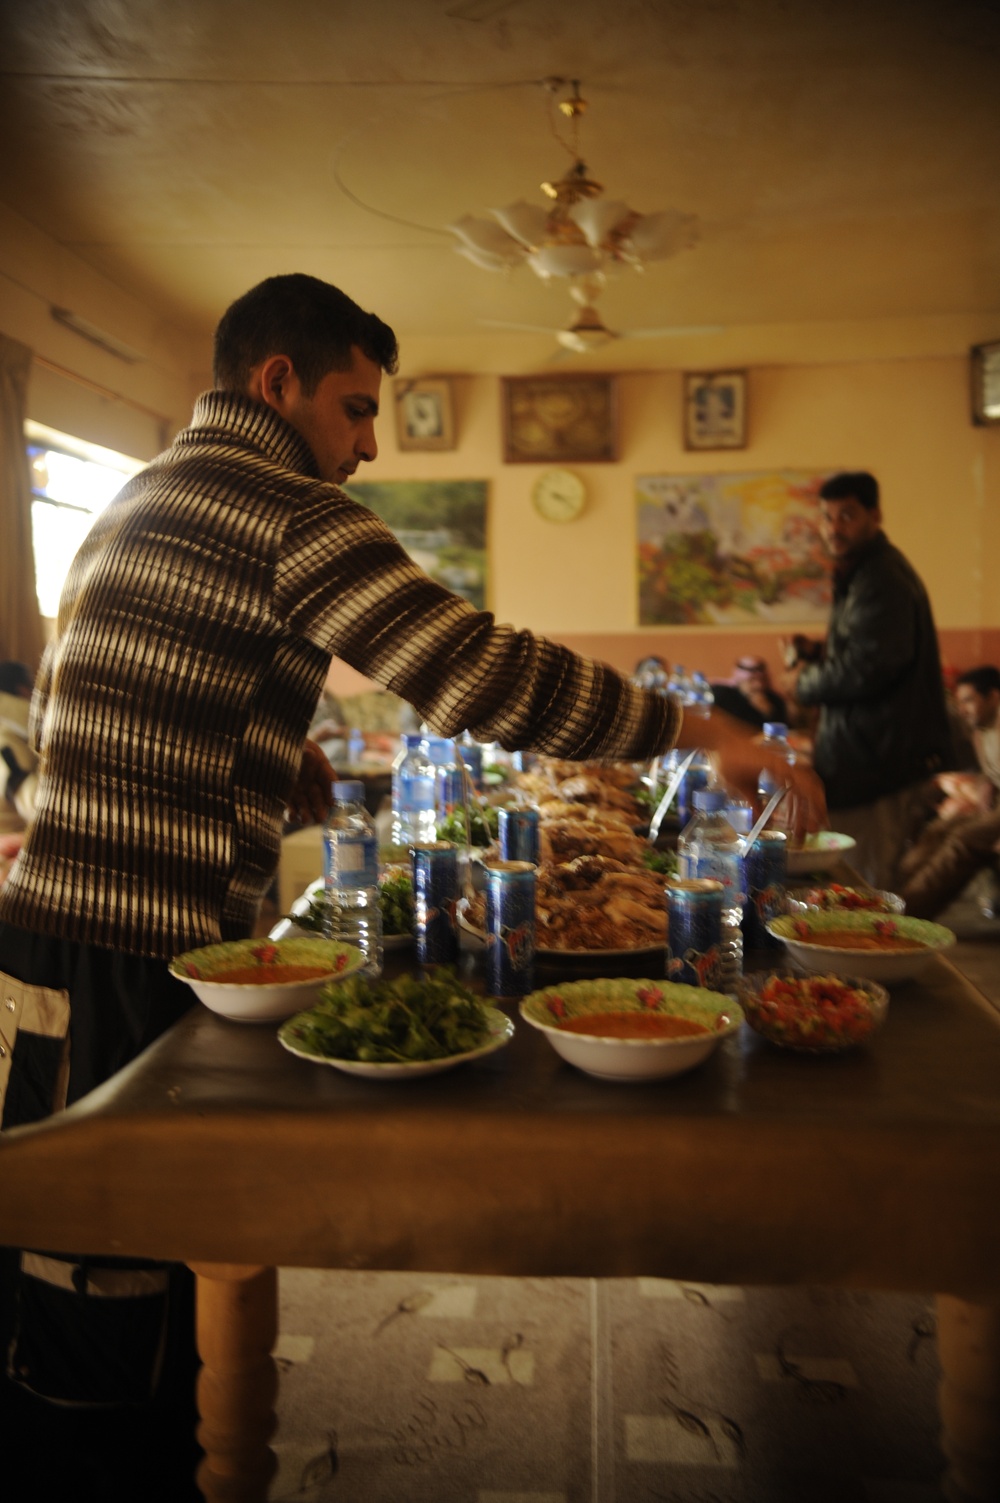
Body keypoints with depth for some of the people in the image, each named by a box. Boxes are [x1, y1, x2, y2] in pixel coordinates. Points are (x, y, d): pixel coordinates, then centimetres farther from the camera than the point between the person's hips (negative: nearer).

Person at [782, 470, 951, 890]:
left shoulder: (882, 580, -18)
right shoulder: (858, 574, 17)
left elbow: (868, 670, -24)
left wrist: (804, 684, -8)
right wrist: (819, 653, 8)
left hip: (879, 757, -11)